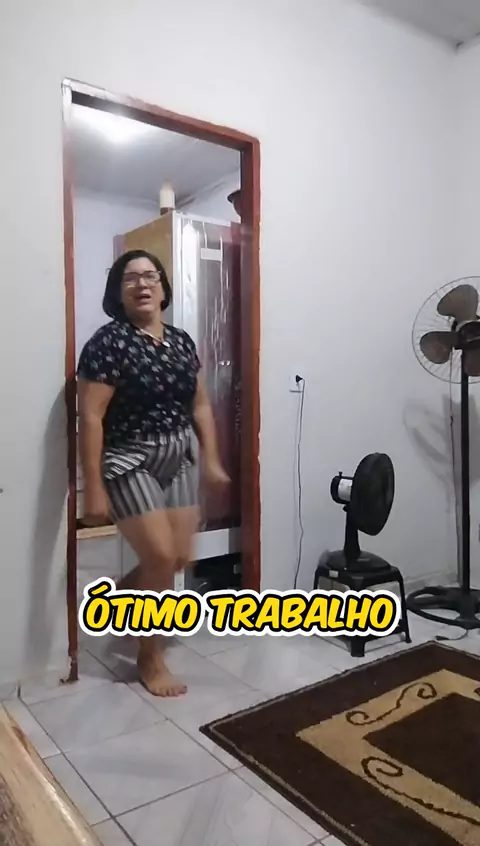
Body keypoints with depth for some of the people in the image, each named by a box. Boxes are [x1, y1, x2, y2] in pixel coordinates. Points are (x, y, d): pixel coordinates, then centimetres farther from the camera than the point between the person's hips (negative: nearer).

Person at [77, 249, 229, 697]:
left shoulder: (181, 341, 6)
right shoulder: (108, 342, -13)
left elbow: (200, 404, 13)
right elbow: (90, 418, -16)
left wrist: (211, 459, 9)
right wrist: (93, 488, -19)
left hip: (179, 463, 7)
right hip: (128, 465, -6)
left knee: (180, 559, 8)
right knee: (160, 558, -8)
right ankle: (150, 658, 17)